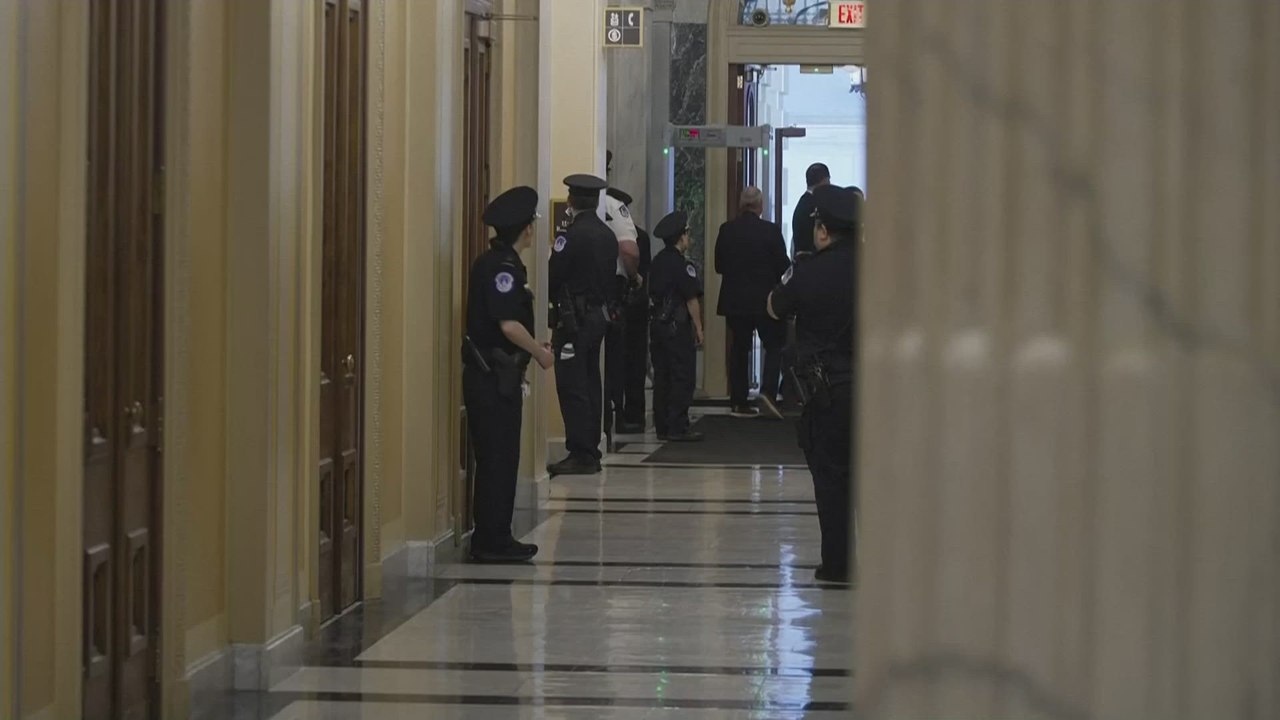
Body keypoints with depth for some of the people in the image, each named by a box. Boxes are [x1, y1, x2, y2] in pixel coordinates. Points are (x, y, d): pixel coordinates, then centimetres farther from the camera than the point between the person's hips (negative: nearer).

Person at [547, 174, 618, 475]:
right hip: (600, 314, 8)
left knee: (572, 386, -5)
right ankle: (591, 452, 17)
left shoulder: (572, 236, -16)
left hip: (574, 318, -8)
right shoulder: (608, 235, 9)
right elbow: (611, 274, 12)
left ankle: (580, 454, -7)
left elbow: (553, 277, -16)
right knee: (590, 384, 13)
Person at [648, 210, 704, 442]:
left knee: (662, 377, 11)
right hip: (678, 327, -8)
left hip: (657, 325, 8)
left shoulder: (657, 262, 10)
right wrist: (698, 328, -7)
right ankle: (678, 428, -6)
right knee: (682, 379, -4)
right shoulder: (682, 265, -13)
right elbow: (691, 300, -13)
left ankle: (662, 427, 13)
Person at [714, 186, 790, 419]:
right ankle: (768, 391, -11)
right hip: (765, 301, -3)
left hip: (734, 301, 3)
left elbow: (719, 266, 6)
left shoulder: (726, 230, -1)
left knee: (739, 348, 12)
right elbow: (783, 267, -8)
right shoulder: (771, 231, -12)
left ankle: (738, 401, 12)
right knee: (774, 346, 8)